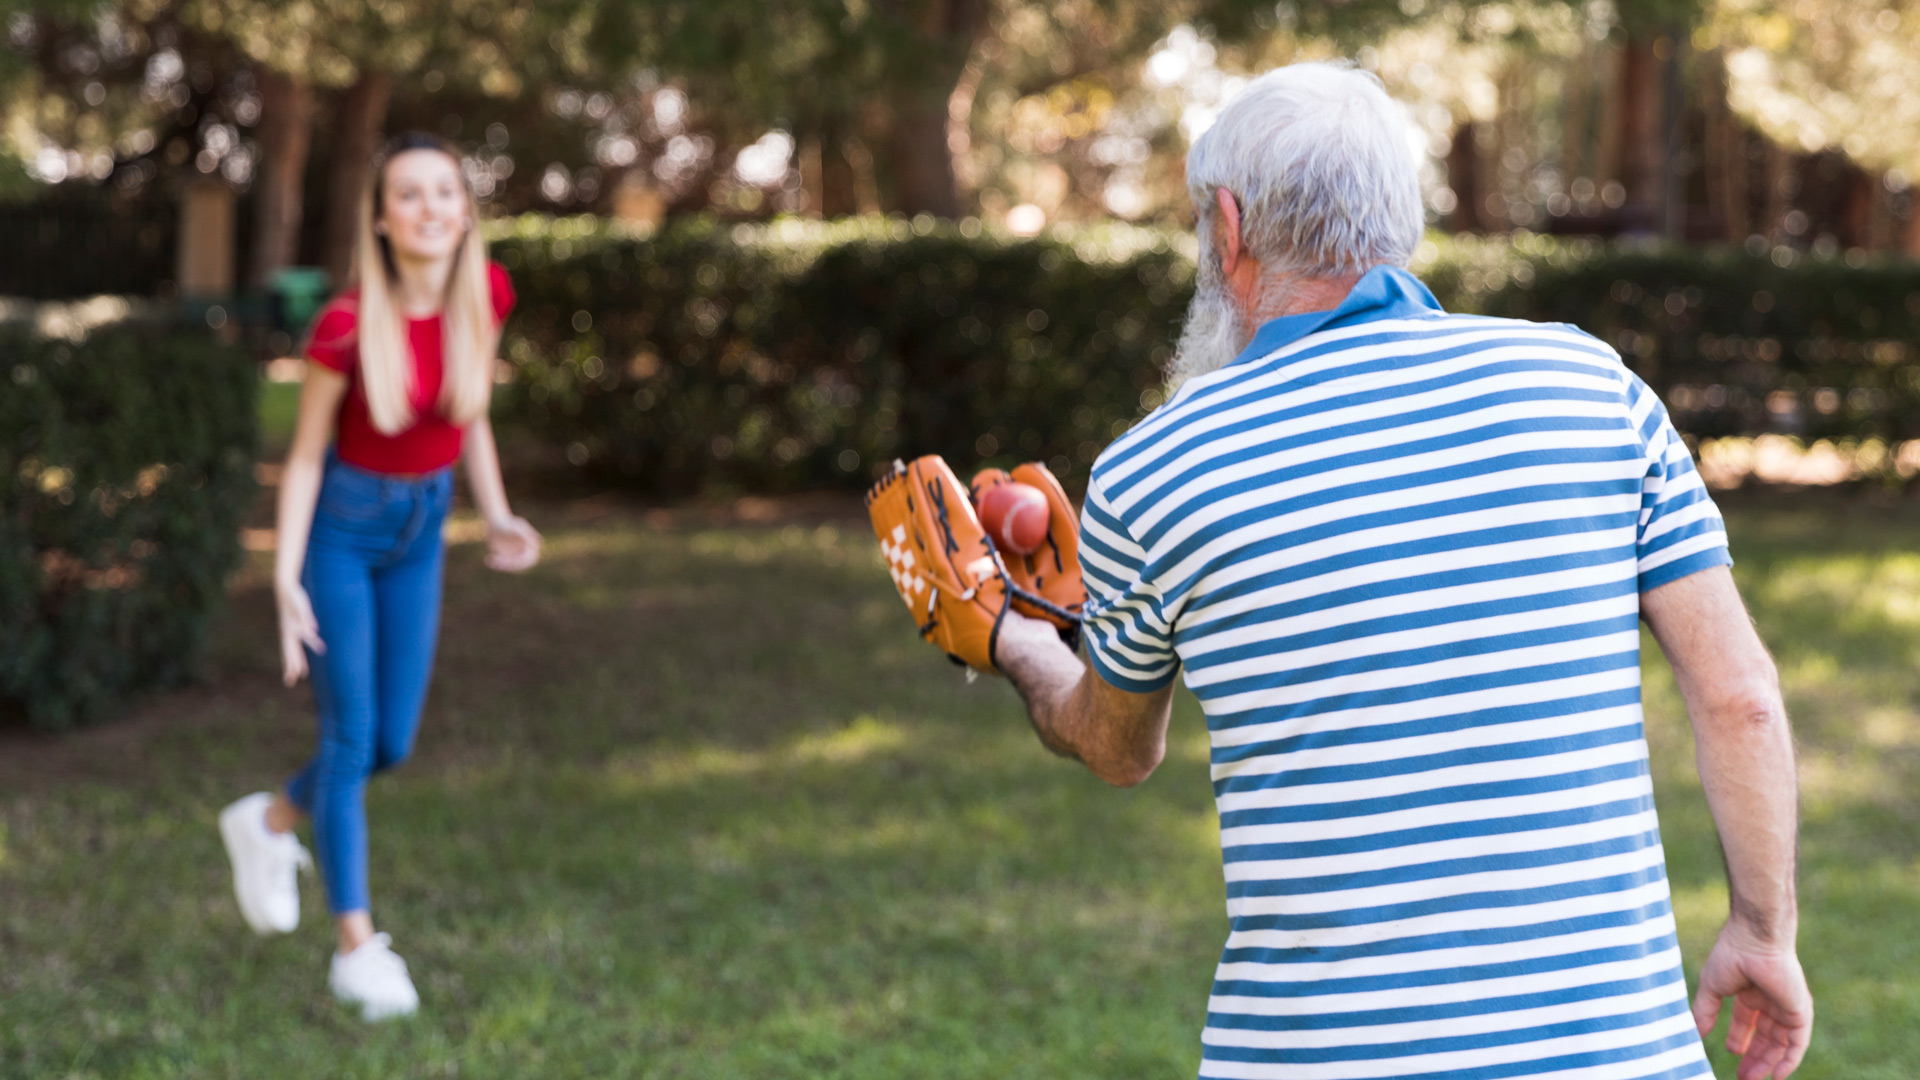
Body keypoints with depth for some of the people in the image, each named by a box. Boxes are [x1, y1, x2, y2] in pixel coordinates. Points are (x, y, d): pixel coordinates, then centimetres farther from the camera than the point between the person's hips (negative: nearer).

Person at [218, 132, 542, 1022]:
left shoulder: (486, 294, -12)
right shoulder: (346, 326, -24)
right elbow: (306, 456, -13)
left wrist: (497, 517, -4)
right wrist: (286, 581, -19)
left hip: (418, 530, 5)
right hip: (339, 524, -5)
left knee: (392, 742, 10)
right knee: (350, 736, -3)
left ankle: (268, 822, 38)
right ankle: (357, 949, 8)